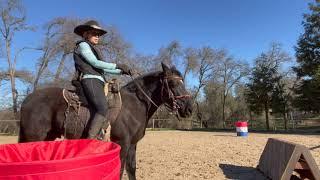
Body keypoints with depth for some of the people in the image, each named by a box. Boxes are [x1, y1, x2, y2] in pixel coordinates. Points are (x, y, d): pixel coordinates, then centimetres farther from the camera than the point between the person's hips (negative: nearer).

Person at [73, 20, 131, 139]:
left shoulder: (93, 49, 30)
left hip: (97, 82, 10)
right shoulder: (83, 45, 5)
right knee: (103, 109, -27)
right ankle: (90, 141, -33)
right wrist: (117, 65, -7)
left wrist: (121, 71, 16)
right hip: (90, 80, -10)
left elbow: (102, 68, 24)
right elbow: (95, 63, -8)